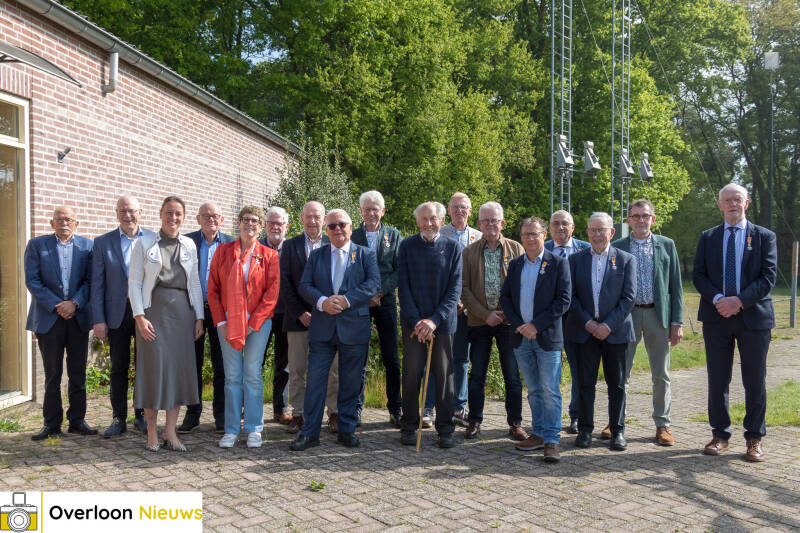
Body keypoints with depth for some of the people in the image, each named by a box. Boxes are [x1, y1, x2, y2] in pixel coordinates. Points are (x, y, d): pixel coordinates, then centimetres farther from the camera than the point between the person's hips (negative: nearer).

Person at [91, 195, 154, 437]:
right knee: (119, 368, 7)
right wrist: (98, 319, -4)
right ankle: (119, 419, 18)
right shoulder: (103, 242, 3)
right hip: (117, 314, 0)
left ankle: (142, 416, 19)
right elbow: (97, 284, 2)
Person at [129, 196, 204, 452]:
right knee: (153, 366, -3)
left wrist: (199, 317, 6)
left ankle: (171, 431, 11)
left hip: (182, 311, 3)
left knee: (180, 367, 2)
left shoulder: (189, 245, 11)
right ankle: (151, 433, 8)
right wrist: (139, 316, -10)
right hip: (154, 309, -3)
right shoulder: (144, 243, 3)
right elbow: (134, 282, 0)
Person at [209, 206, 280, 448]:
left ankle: (254, 429, 10)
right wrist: (221, 322, -3)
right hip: (228, 322, 2)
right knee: (232, 376, 5)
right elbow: (213, 289, 5)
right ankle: (232, 429, 13)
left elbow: (272, 292, -3)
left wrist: (253, 323, -9)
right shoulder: (223, 251, 7)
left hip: (258, 322, -1)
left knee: (253, 374, 0)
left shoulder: (269, 255, 2)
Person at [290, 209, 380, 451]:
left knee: (350, 382, 7)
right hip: (322, 328, 1)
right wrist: (322, 301, -15)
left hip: (354, 328, -1)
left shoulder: (366, 254, 7)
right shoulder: (316, 255, 12)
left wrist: (346, 300, -17)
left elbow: (374, 283, -6)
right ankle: (310, 433, 9)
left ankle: (347, 430, 20)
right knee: (315, 380, 1)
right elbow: (304, 285, 4)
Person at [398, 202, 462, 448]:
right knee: (411, 374, 2)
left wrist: (434, 320, -13)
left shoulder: (453, 247, 1)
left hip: (442, 322, 0)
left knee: (444, 375, 4)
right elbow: (403, 287, 0)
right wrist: (416, 321, -10)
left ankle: (445, 429, 15)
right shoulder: (407, 246, 3)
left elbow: (455, 289, -3)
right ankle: (409, 426, 17)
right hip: (413, 322, 0)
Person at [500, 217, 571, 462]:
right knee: (533, 390, 13)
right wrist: (518, 325, -6)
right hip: (521, 336, 4)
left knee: (550, 391, -3)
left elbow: (564, 300, -9)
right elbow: (505, 297, 10)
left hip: (547, 336, -4)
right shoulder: (515, 265, 11)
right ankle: (539, 434, 22)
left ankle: (552, 441, 3)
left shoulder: (558, 263, -2)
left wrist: (536, 325, -14)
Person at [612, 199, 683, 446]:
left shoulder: (666, 245, 7)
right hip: (626, 314, 0)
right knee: (621, 372, 5)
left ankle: (662, 425, 18)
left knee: (661, 375, 7)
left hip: (658, 315, 1)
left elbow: (675, 285, 5)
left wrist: (677, 321, -1)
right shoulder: (617, 247, 5)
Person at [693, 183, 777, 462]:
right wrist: (717, 298, -13)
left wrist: (739, 300, -17)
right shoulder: (708, 237, 10)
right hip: (716, 317, 2)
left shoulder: (764, 237, 5)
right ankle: (720, 435, 18)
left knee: (755, 382, 4)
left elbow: (768, 276, -4)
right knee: (717, 380, 6)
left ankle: (754, 439, 17)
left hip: (754, 316, -1)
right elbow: (698, 274, 4)